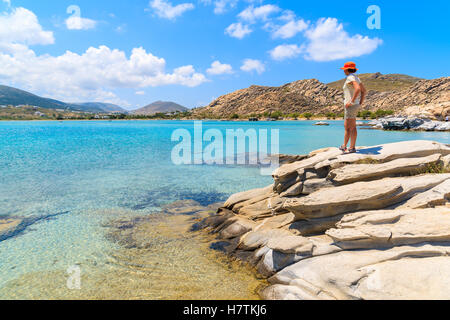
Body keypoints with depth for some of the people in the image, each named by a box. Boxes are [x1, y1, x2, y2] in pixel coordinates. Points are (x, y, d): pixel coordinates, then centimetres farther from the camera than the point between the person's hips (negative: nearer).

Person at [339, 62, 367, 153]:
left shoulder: (350, 77, -14)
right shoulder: (356, 78, 16)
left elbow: (357, 89, -31)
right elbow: (364, 91, 20)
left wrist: (351, 101, -25)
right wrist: (361, 102, 15)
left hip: (351, 106, -10)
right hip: (355, 106, 10)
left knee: (348, 127, -2)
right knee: (352, 127, 10)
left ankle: (344, 146, 7)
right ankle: (352, 147, 14)